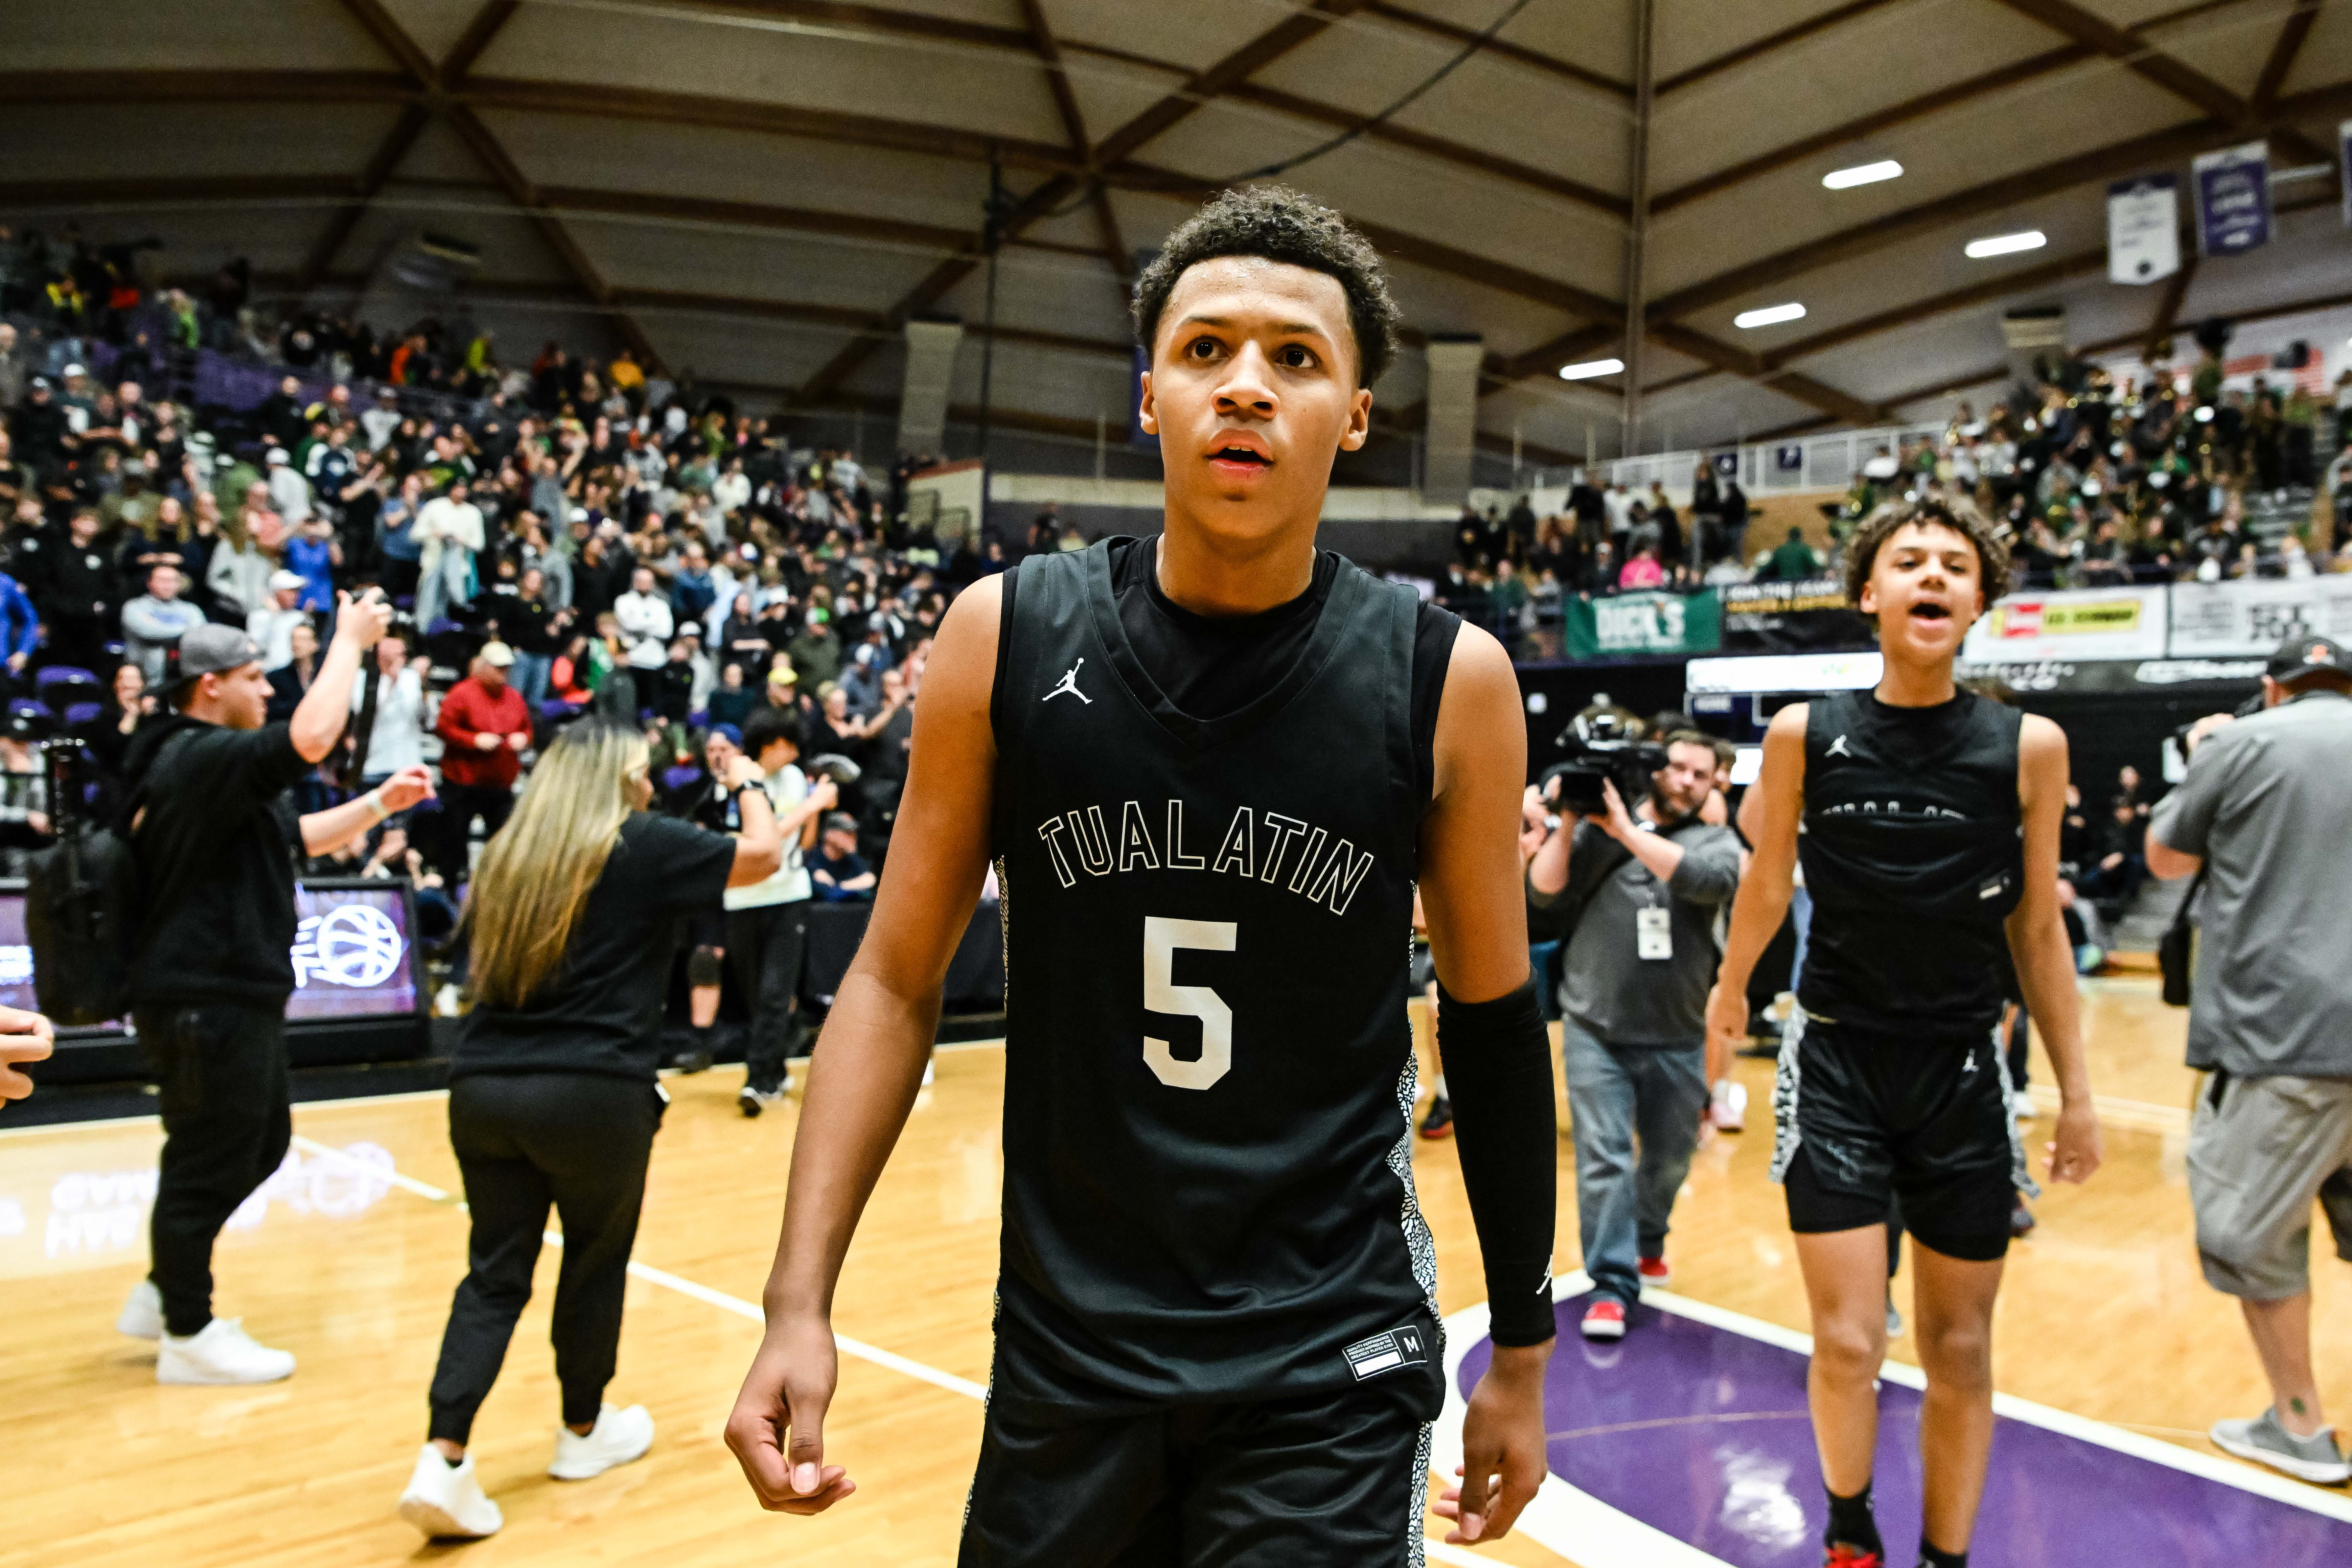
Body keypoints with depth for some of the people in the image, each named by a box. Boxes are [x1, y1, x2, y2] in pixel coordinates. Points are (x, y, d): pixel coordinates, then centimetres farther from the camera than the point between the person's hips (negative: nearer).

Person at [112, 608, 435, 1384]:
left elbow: (298, 837, 22)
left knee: (260, 1146, 19)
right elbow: (312, 738, -33)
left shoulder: (207, 763, 18)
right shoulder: (197, 758, -17)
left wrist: (382, 803, 11)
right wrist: (351, 638, -21)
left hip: (233, 997, 11)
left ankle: (164, 1291, 31)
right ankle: (188, 1335, 13)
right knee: (208, 1166, 0)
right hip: (205, 1000, -11)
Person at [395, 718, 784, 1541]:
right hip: (593, 1093, -5)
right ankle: (584, 1433, 31)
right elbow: (762, 854, 1)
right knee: (596, 1259, 14)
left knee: (495, 1273, 10)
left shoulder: (510, 850, 12)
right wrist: (748, 783, 18)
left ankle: (443, 1461, 1)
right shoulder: (645, 844, -5)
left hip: (484, 1085, 5)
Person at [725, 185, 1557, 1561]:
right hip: (1062, 1352, 2)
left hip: (1330, 1374, -1)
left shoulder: (1449, 680, -9)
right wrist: (799, 1304, -6)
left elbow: (1495, 1024, 2)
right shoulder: (1007, 636, -7)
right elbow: (900, 979, -1)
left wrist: (1523, 1350, 8)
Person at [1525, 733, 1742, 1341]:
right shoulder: (1597, 830, 1)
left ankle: (1647, 1242, 43)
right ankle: (1612, 1286, 1)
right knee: (1604, 1160, -7)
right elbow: (1544, 893, -5)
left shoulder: (1716, 840, 3)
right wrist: (1568, 823, -15)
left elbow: (1712, 881, -20)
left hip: (1677, 1040, 2)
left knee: (1670, 1159, 17)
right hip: (1596, 1030, -2)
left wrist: (1627, 829, -21)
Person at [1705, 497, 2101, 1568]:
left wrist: (2076, 1093, 6)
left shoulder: (2028, 747, -6)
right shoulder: (1805, 735, -7)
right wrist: (1731, 989, 22)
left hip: (1962, 1072, 1)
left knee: (1959, 1350, 11)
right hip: (1836, 1064, -1)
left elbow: (2037, 928, 3)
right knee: (1848, 1343, -1)